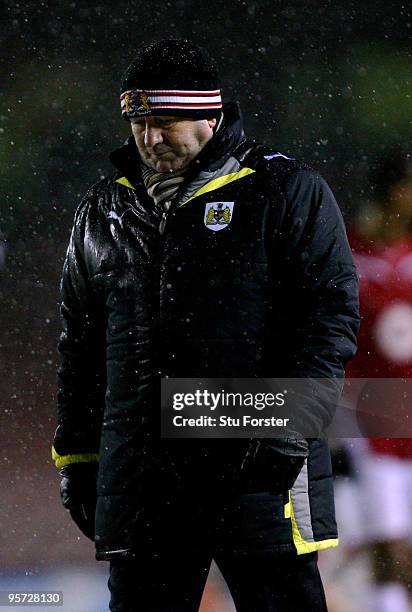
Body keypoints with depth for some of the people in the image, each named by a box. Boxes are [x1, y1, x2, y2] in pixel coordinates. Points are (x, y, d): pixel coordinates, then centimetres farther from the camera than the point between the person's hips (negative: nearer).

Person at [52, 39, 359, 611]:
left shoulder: (286, 192, 1)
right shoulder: (103, 212, 16)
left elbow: (331, 309, -4)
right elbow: (80, 341, 22)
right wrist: (75, 455, 18)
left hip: (260, 463, -5)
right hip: (137, 473, 5)